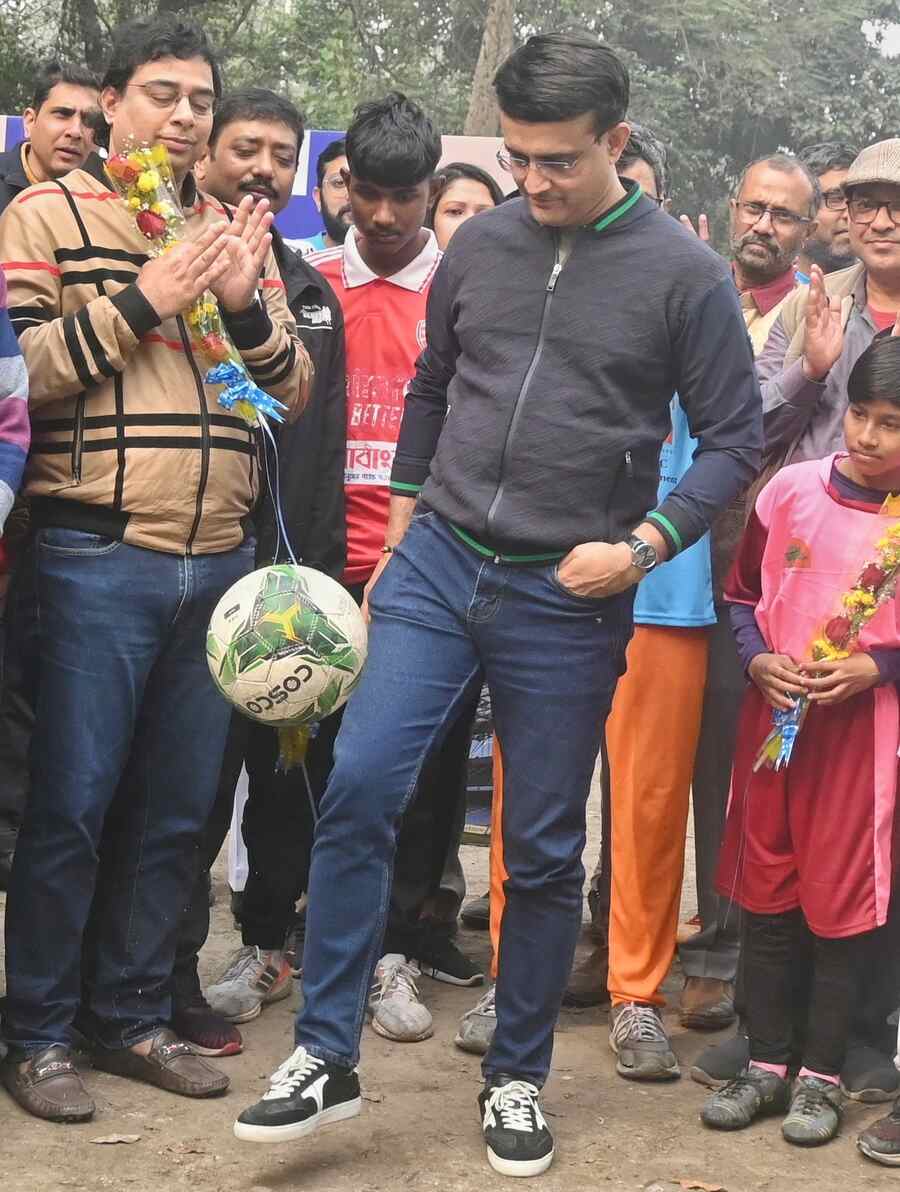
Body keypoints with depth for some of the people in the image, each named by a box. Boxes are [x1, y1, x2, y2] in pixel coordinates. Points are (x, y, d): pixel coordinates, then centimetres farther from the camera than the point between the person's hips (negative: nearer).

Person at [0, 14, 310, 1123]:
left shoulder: (239, 233, 16)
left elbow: (293, 389, 13)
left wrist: (246, 305, -6)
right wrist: (142, 300, -15)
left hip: (219, 559, 5)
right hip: (97, 558, -5)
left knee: (176, 806, 10)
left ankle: (130, 1015, 23)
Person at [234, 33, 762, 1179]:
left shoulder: (684, 273, -5)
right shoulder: (477, 246, 5)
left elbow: (732, 438, -1)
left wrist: (644, 545, -14)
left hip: (567, 601, -2)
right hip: (437, 565, 3)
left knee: (544, 854, 6)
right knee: (358, 787, -11)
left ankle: (516, 1078, 24)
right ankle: (325, 1055, 1)